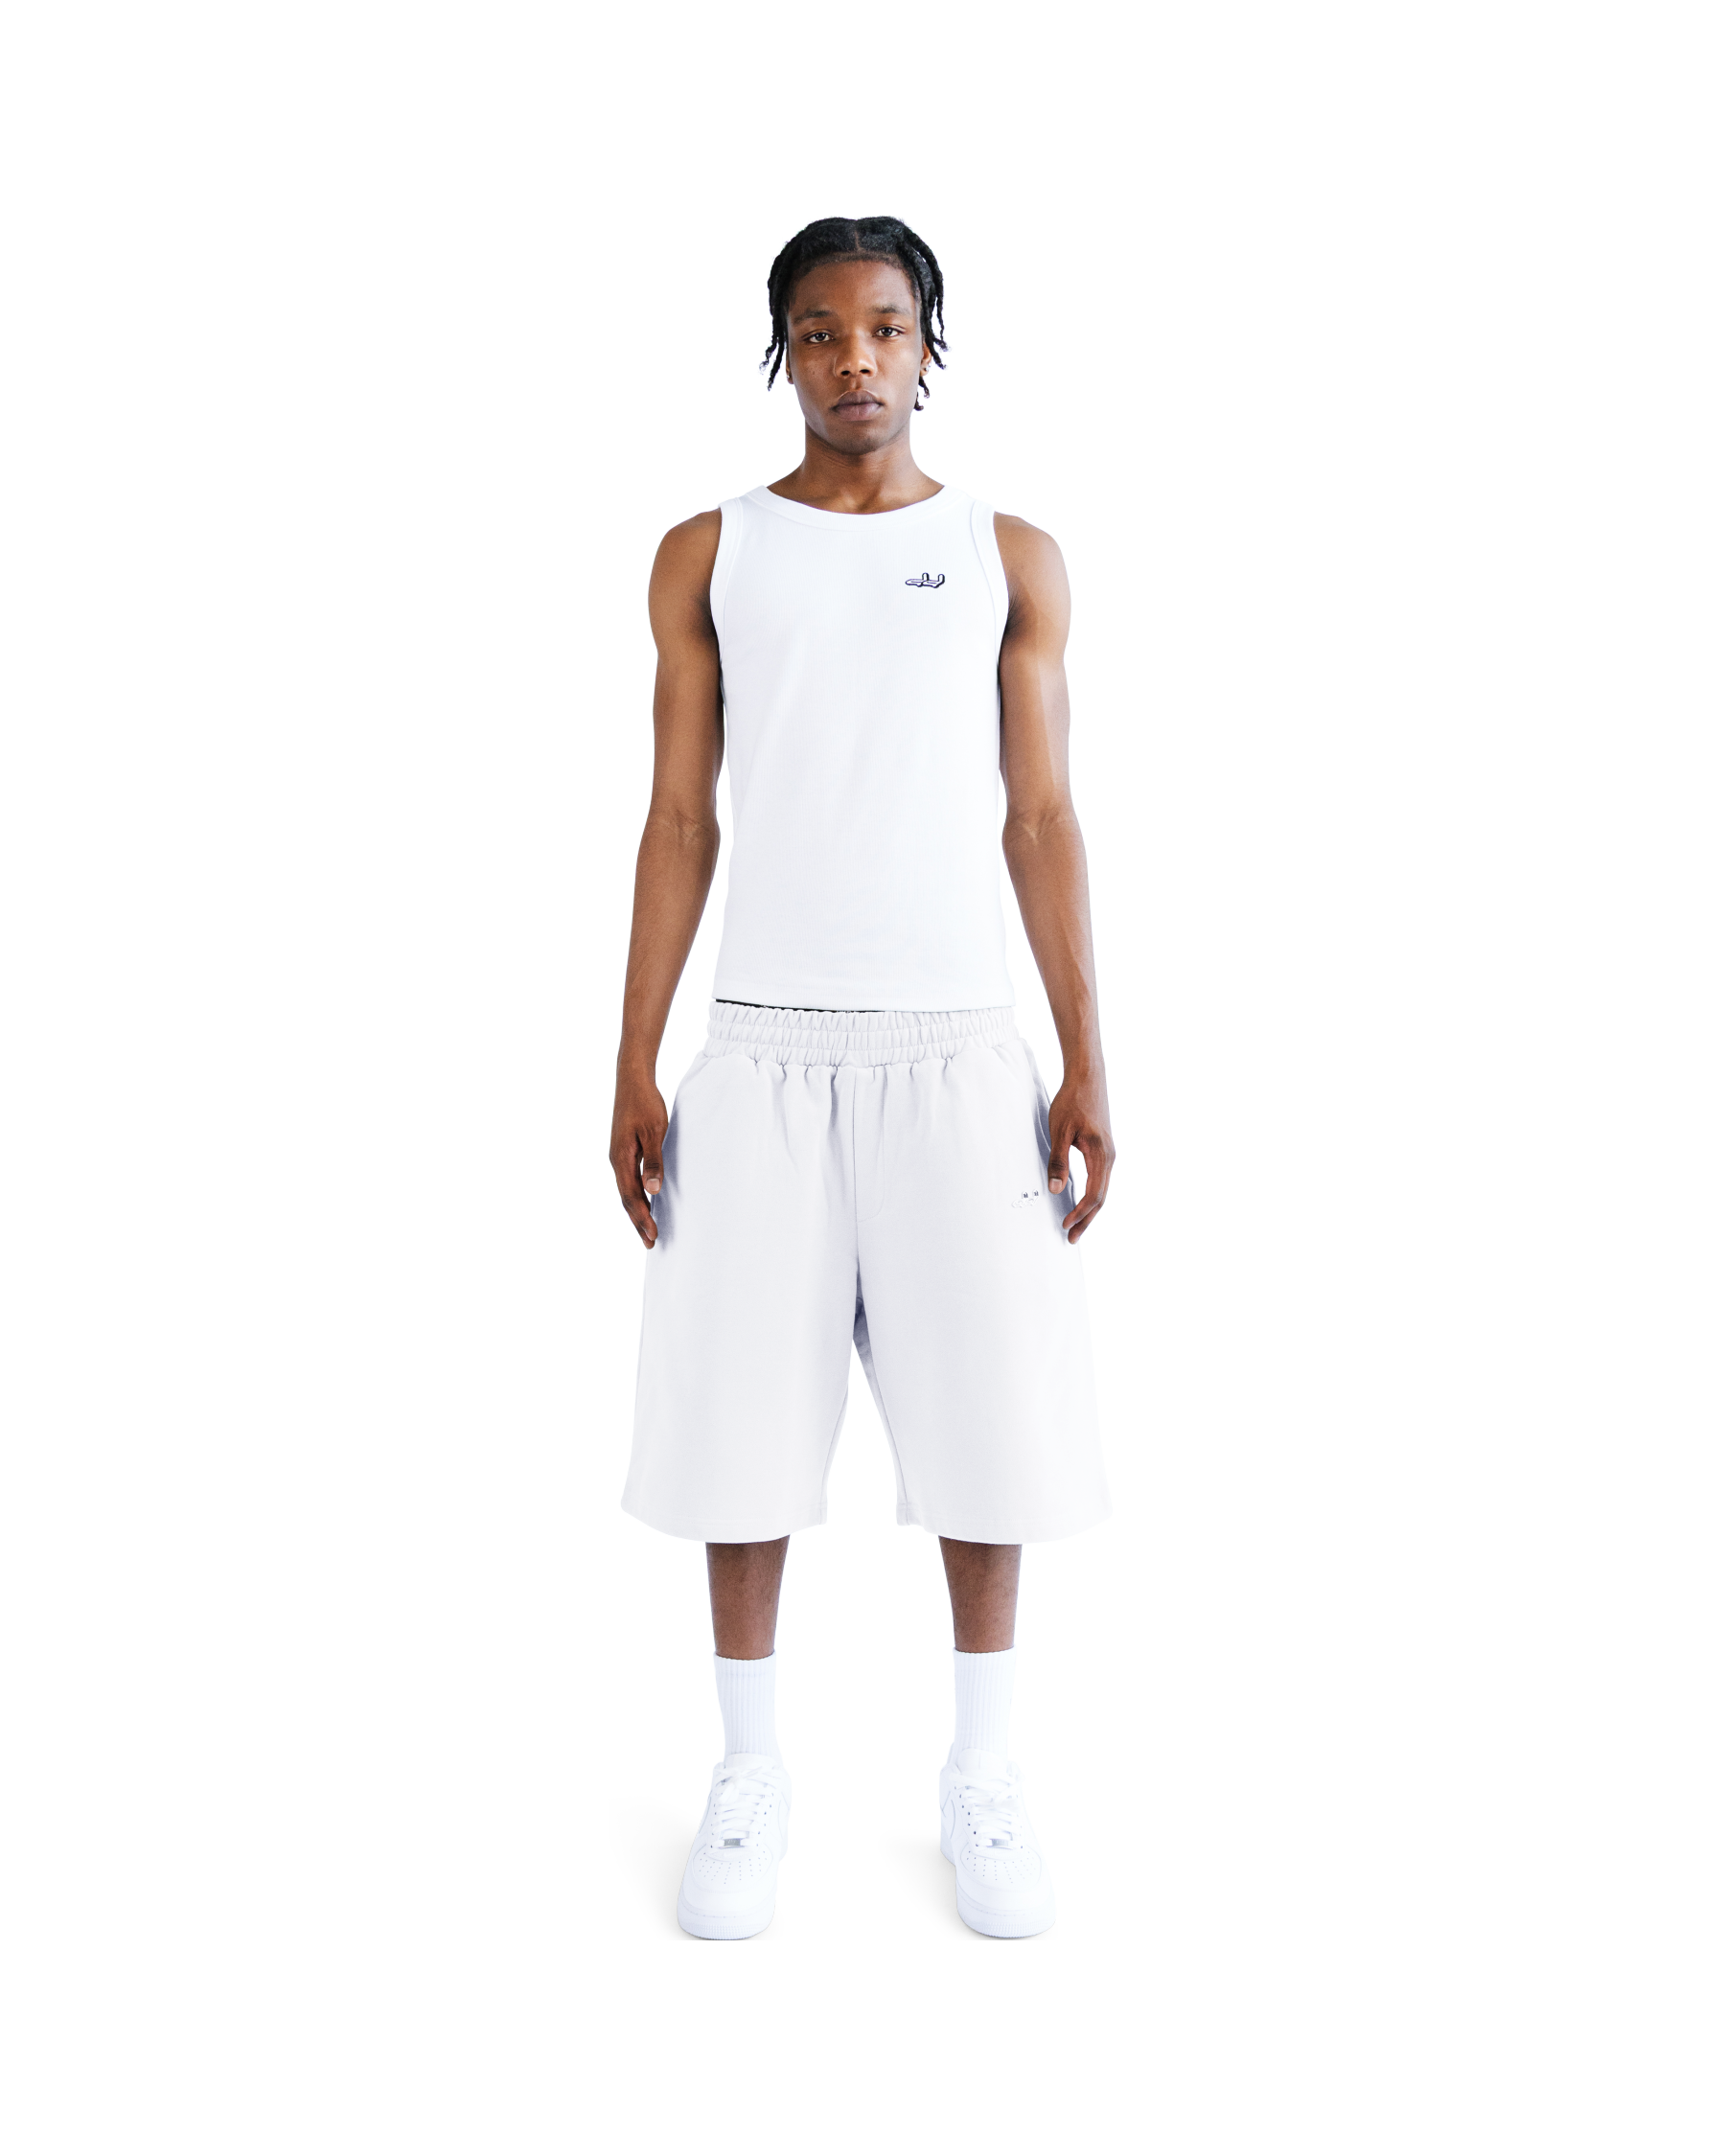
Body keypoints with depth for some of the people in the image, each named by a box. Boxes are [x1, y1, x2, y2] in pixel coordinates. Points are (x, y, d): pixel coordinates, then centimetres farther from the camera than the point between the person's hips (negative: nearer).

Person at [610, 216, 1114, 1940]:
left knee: (988, 1412, 2)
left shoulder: (1009, 558, 9)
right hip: (765, 1047, 0)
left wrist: (1088, 1066, 0)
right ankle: (749, 1779, 17)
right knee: (745, 1410, 1)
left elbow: (1041, 822, 6)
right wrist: (632, 1068, 0)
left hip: (960, 1046, 0)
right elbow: (679, 822, 6)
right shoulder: (709, 557, 8)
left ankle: (981, 1772, 19)